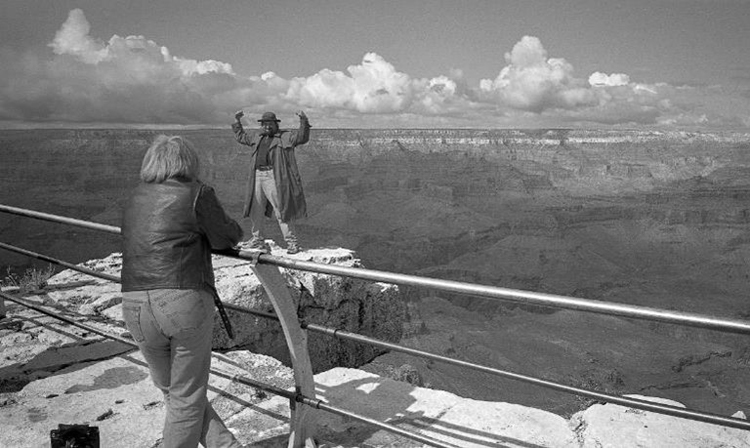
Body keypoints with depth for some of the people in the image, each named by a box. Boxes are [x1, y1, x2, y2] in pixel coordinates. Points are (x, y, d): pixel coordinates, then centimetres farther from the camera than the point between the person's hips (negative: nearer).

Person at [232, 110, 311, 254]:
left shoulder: (286, 137, 4)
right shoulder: (256, 137, 21)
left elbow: (302, 137, -9)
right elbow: (241, 137, 36)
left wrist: (303, 121, -22)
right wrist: (237, 121, 32)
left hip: (274, 178, -6)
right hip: (257, 177, 6)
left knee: (281, 211, -7)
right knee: (255, 211, 12)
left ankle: (292, 243, -1)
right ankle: (257, 241, 27)